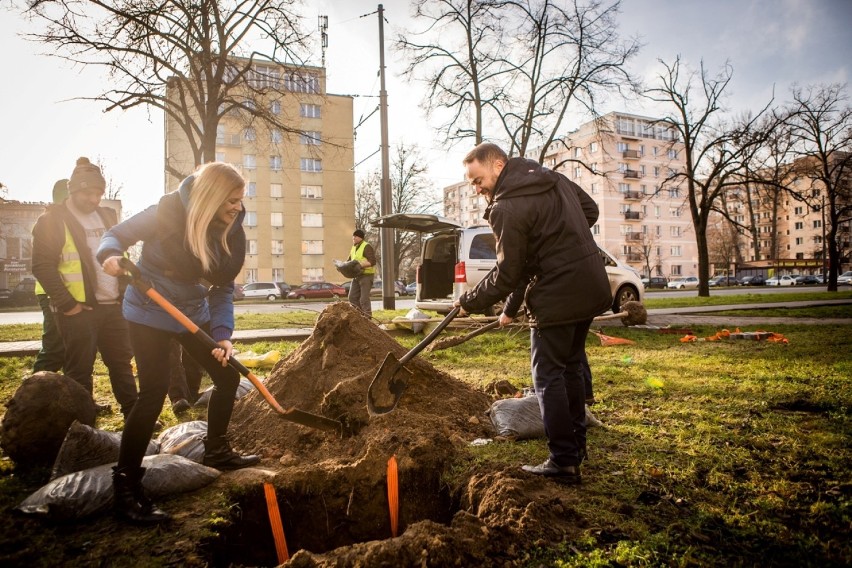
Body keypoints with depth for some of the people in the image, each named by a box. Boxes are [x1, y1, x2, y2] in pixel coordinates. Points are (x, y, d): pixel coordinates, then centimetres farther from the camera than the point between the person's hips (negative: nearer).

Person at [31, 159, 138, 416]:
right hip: (79, 309, -6)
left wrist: (124, 292, 12)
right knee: (79, 369, 3)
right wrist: (67, 304, -15)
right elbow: (42, 266, -11)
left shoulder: (107, 215, 13)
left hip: (112, 305, 6)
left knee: (121, 362, 12)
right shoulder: (52, 220, -6)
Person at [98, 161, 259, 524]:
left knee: (228, 376, 8)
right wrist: (111, 255, -35)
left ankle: (216, 450, 29)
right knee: (153, 393, -12)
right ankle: (125, 485, 1)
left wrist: (222, 334, -18)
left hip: (194, 313, 6)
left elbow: (223, 288, -5)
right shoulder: (167, 213, -21)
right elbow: (116, 235, -10)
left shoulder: (231, 233, -7)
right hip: (150, 313, -6)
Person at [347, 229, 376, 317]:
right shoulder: (354, 247, 16)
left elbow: (372, 262, -19)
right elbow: (349, 260, 24)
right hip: (356, 275, 9)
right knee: (352, 297, 9)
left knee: (364, 298, -7)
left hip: (366, 275, -9)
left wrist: (361, 264, -29)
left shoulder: (367, 247, -11)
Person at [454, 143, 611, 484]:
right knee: (570, 368, 20)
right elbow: (590, 210, 19)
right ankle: (576, 446, 31)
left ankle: (563, 462, 6)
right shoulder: (556, 179, 9)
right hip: (591, 287, 9)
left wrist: (469, 301, -3)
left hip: (557, 298, -9)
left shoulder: (506, 209, -17)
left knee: (548, 377, 2)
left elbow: (507, 274, -15)